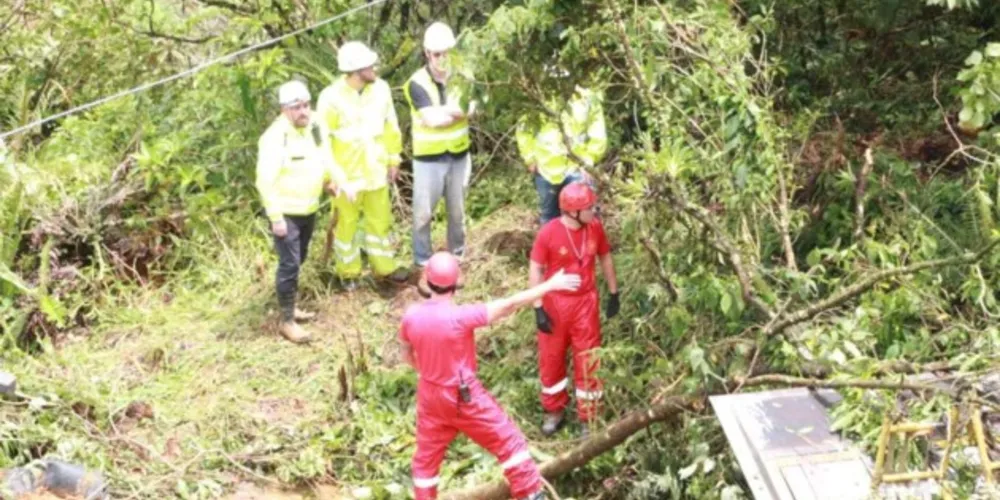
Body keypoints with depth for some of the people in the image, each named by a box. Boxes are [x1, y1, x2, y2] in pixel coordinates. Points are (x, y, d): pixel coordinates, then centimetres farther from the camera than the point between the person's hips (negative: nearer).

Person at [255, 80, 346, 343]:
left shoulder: (316, 127, -2)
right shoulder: (275, 138, -24)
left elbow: (326, 159, 13)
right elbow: (265, 181, -23)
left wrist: (341, 182, -2)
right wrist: (275, 217, -23)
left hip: (309, 209, 8)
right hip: (286, 212, -8)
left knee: (298, 260, 20)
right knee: (289, 264, -6)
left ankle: (290, 306, 37)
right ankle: (287, 321, 3)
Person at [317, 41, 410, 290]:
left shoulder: (381, 88, -7)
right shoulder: (332, 97, -21)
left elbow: (390, 126, 5)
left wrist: (393, 159, 8)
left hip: (376, 170, 4)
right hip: (346, 174, -4)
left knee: (380, 220, 18)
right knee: (346, 224, 13)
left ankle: (384, 266, 36)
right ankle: (348, 272, 31)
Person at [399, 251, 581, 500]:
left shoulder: (411, 316, -9)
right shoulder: (459, 316, -26)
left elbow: (407, 354, 8)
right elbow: (508, 305, -23)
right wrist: (550, 285, -16)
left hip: (430, 396, 5)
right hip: (464, 397, -5)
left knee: (426, 456, 20)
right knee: (508, 440, 11)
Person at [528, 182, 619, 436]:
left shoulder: (595, 227, -9)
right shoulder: (548, 233, -19)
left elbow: (605, 257, 7)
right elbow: (536, 271, -12)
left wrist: (613, 293, 10)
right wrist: (538, 308, -14)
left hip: (586, 302, 2)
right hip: (555, 303, -2)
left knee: (588, 361, 7)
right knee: (551, 358, 13)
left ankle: (588, 419, 21)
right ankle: (554, 411, 34)